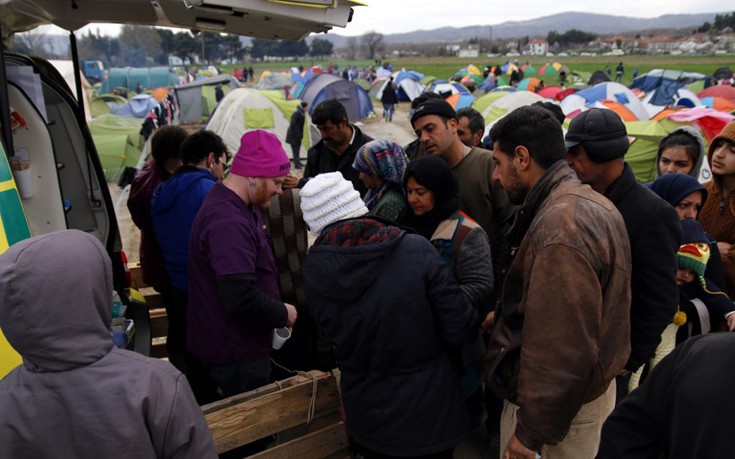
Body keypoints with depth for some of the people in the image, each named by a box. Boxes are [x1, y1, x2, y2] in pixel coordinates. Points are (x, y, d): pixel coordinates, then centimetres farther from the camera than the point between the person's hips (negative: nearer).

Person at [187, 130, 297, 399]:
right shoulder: (228, 223, -28)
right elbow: (241, 298, -33)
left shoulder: (235, 207, 7)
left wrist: (277, 311, 10)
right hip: (236, 355, -10)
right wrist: (283, 314, -16)